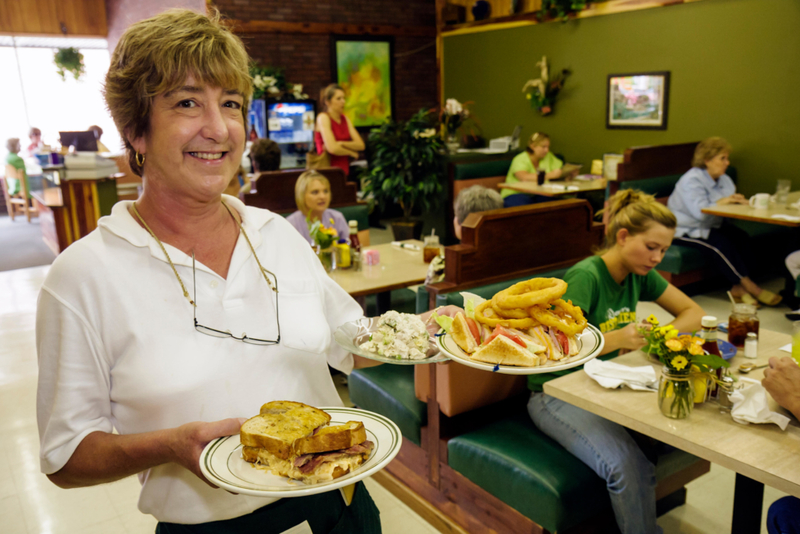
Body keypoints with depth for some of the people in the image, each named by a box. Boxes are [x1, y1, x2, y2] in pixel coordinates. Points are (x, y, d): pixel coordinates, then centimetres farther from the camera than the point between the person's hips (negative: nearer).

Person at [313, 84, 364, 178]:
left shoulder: (345, 119, 14)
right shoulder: (323, 118, -5)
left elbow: (360, 145, 4)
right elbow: (332, 148, -17)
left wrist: (341, 143, -11)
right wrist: (352, 153, -2)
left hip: (344, 171, 6)